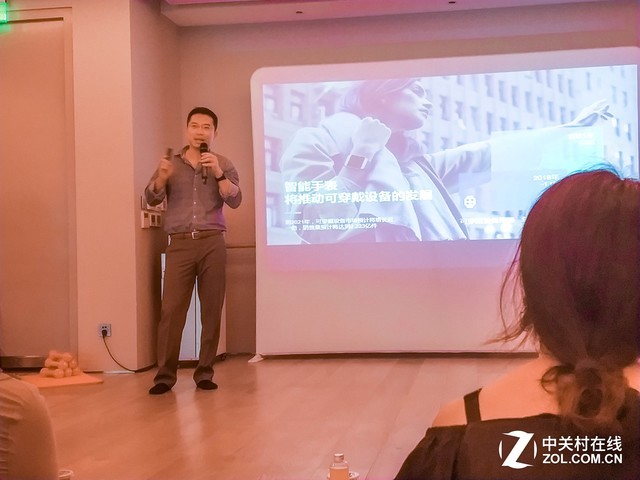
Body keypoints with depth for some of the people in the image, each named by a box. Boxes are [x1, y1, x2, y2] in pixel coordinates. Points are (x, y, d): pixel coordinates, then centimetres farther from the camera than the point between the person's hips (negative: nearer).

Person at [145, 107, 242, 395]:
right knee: (171, 309, -7)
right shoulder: (171, 164, 12)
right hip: (180, 243, 0)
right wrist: (162, 177, -17)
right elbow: (151, 199, 3)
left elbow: (235, 201, -3)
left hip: (212, 242, 0)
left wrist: (218, 173, -17)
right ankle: (165, 374, -4)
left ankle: (204, 372, 7)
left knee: (211, 309, 0)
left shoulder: (223, 165, 10)